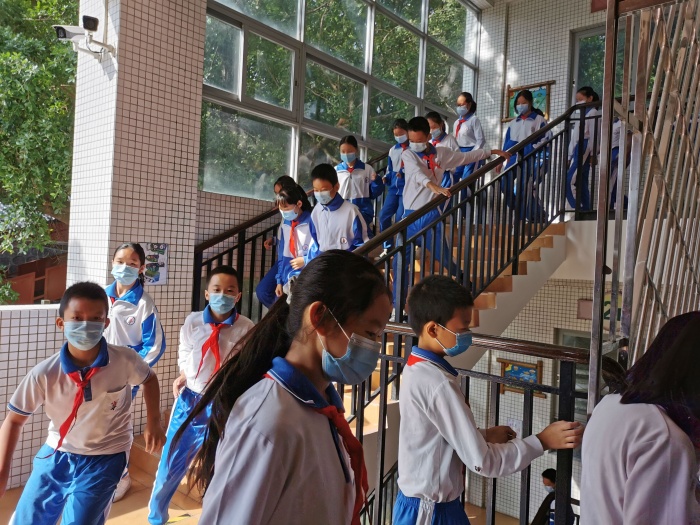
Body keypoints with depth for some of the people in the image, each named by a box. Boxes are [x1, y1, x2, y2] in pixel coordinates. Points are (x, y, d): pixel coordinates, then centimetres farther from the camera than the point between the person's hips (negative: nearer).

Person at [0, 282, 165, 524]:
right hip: (57, 454, 3)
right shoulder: (44, 374, -20)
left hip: (104, 458, -2)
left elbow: (149, 379, 2)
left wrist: (153, 422, -2)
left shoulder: (125, 360, -22)